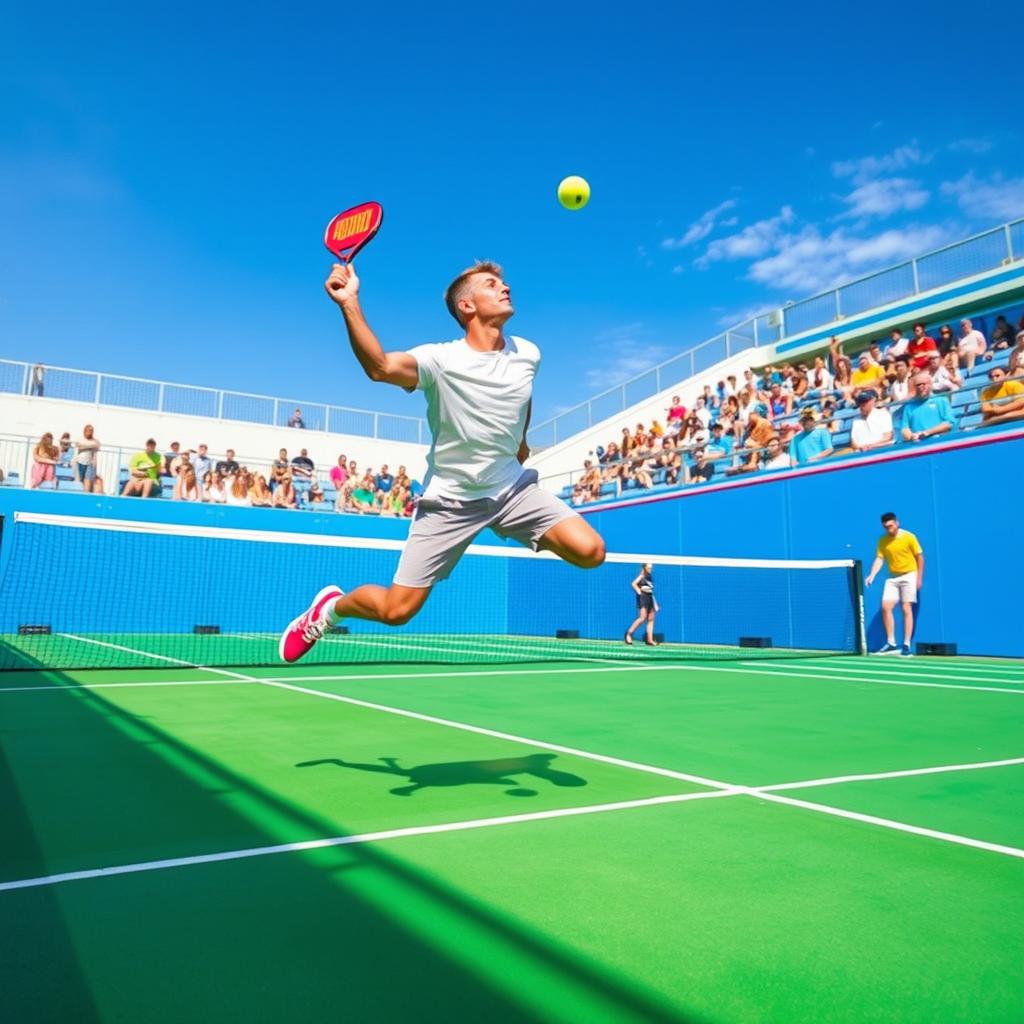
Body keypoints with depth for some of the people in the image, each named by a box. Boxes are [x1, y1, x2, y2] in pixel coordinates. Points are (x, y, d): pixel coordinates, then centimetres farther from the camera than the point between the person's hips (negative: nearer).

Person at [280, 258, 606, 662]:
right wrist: (349, 303, -48)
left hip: (512, 488, 4)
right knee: (396, 610, -5)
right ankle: (330, 605, 27)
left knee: (590, 551, -15)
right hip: (450, 499, -4)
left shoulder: (528, 354, -2)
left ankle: (535, 535, 19)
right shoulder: (441, 360, -17)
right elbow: (379, 367, -38)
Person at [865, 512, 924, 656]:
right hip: (892, 577, 4)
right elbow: (879, 559, -3)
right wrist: (872, 575, -18)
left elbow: (920, 557, -4)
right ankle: (891, 644, 5)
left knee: (906, 609, -6)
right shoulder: (882, 540, 1)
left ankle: (906, 645, -1)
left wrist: (919, 578, -7)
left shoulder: (909, 537, -10)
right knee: (886, 607, -4)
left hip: (909, 575, -4)